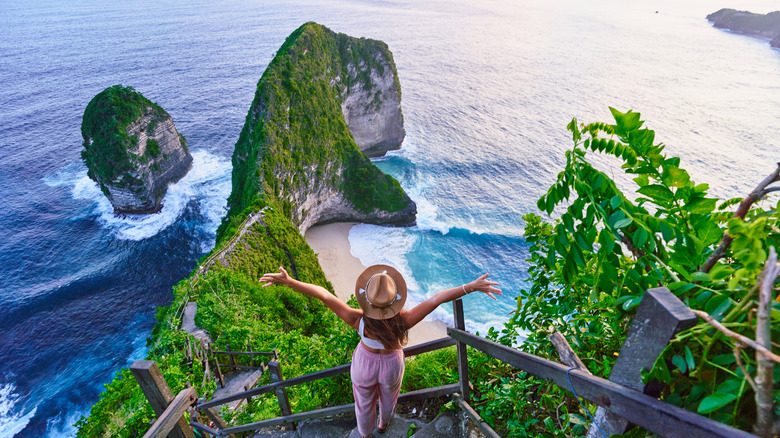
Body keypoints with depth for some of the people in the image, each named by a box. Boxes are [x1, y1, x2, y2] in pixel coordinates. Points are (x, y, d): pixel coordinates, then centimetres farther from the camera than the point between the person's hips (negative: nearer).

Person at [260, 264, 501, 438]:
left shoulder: (358, 321, -42)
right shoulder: (403, 322, -42)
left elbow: (323, 294, -46)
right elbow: (438, 298, -47)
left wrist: (289, 281, -44)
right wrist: (471, 287, -46)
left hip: (365, 364, 0)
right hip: (391, 365, 1)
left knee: (364, 401, 33)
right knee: (388, 396, 36)